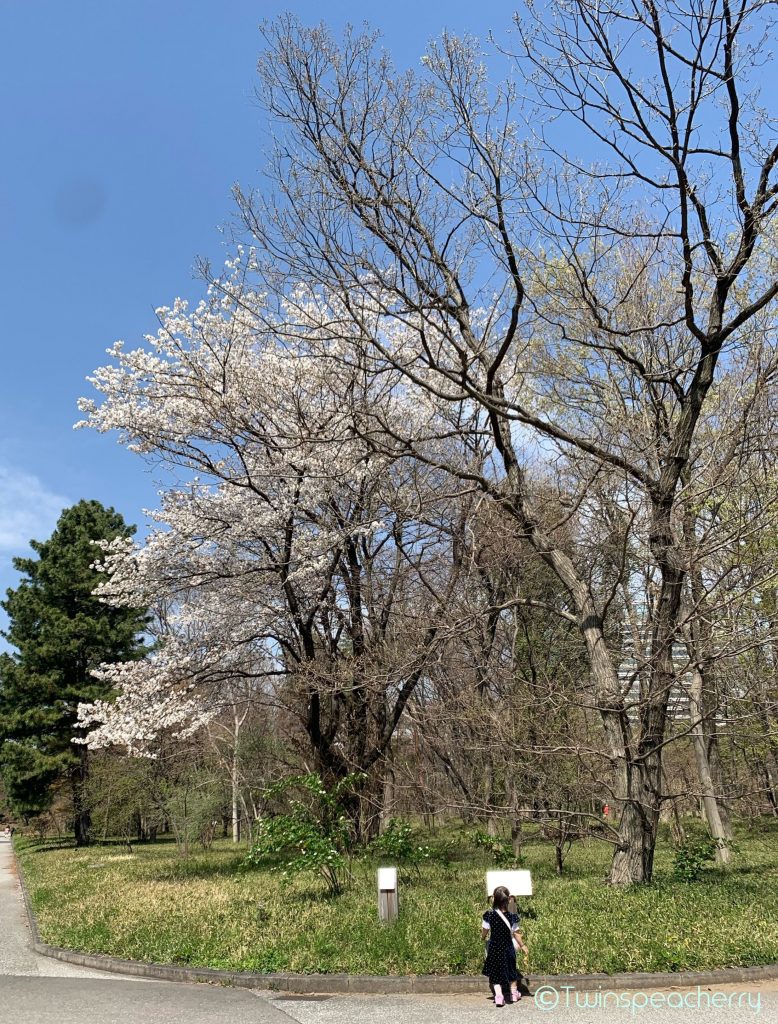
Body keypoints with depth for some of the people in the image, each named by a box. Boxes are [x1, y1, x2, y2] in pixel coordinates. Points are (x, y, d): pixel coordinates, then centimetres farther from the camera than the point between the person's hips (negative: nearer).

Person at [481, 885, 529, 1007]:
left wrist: (483, 937, 17)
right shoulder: (512, 917, -14)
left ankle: (499, 996, -4)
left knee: (495, 972, 10)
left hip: (494, 948, -2)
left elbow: (484, 933, -6)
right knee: (511, 969, 23)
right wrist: (523, 945, 12)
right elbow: (516, 934, -4)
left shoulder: (489, 915, -17)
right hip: (508, 948, 2)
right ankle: (514, 993, 37)